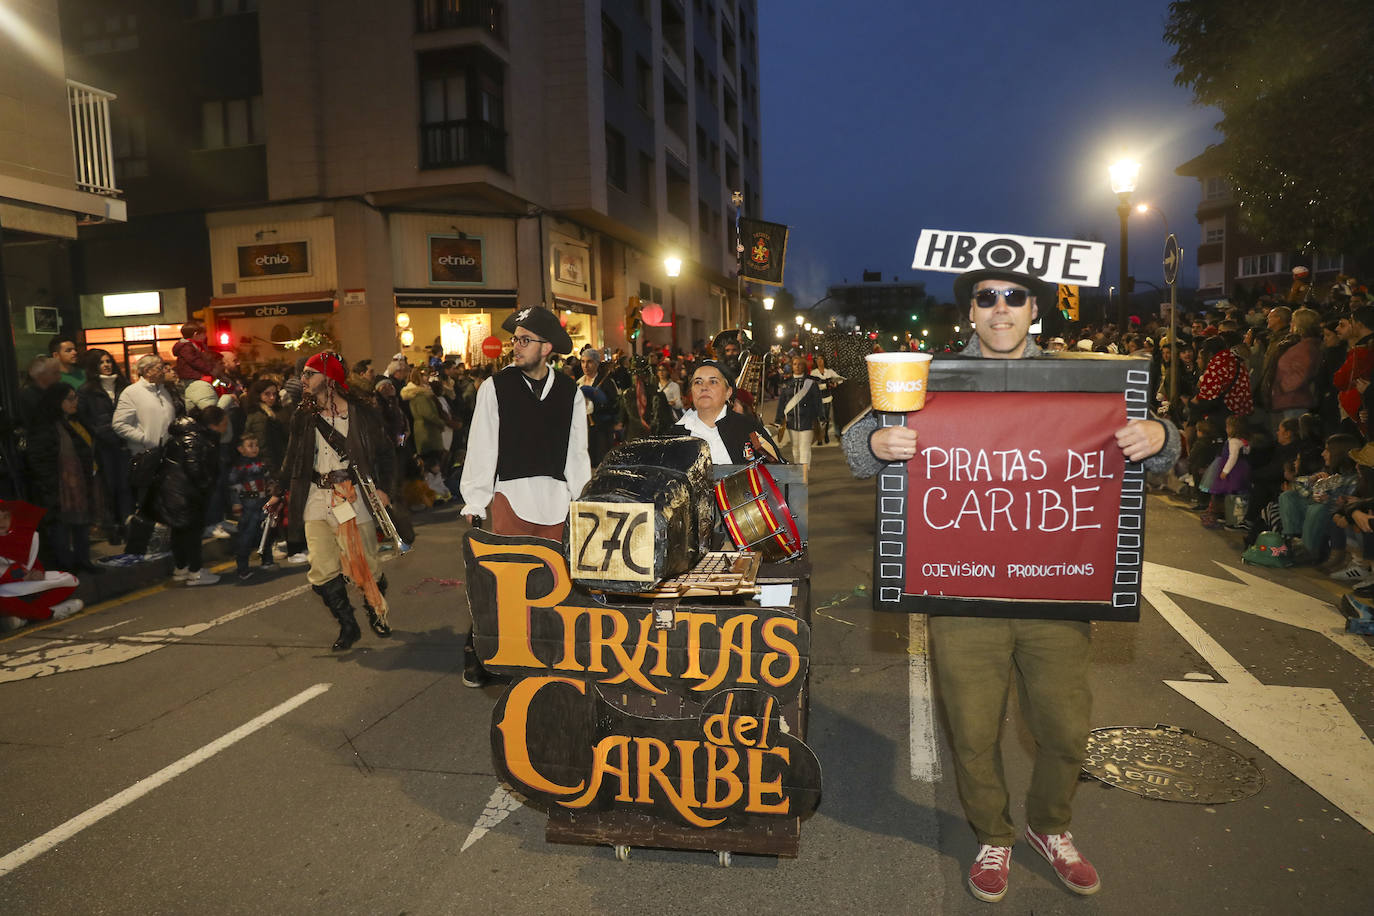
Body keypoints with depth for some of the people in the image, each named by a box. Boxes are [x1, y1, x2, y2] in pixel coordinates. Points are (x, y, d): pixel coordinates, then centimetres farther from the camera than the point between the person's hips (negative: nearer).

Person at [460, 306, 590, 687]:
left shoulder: (570, 391, 9)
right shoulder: (495, 386, 3)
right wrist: (475, 500, -3)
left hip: (556, 498, 2)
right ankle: (478, 654, 11)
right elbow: (481, 446, 1)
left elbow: (577, 452, 11)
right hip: (509, 494, -2)